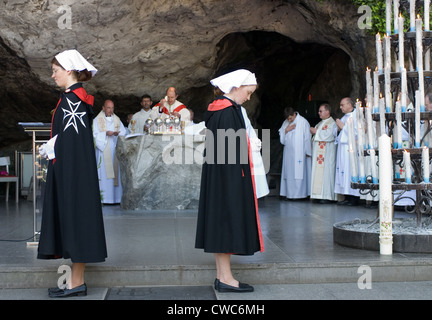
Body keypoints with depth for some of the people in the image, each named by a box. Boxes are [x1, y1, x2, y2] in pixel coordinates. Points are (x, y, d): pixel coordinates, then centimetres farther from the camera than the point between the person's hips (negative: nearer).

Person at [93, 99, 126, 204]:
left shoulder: (117, 120, 18)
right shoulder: (97, 120, 6)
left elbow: (124, 131, 9)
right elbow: (95, 134, -4)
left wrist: (117, 133, -12)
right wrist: (106, 133, -17)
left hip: (115, 150, 4)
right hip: (103, 150, -4)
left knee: (116, 173, 0)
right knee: (104, 174, -8)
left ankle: (116, 197, 2)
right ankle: (103, 198, -8)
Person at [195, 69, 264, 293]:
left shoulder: (218, 109, 13)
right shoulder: (228, 111, -16)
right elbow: (229, 150, -20)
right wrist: (236, 178, -19)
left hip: (218, 178, 10)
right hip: (228, 176, -10)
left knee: (221, 222, 10)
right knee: (227, 220, -5)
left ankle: (221, 276, 16)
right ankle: (226, 279, 1)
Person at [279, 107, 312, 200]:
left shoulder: (303, 122, -5)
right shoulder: (285, 123, 11)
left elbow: (307, 137, -3)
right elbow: (281, 137, 14)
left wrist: (307, 151, -3)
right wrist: (286, 130, -5)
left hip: (299, 153, -5)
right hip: (288, 152, 5)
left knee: (299, 172, -8)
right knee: (289, 172, 4)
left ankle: (299, 193, -5)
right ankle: (290, 193, 7)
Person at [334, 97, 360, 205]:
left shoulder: (356, 116, -7)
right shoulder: (344, 117, 20)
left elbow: (356, 132, -19)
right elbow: (337, 132, 26)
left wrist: (343, 127, -12)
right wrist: (338, 128, 5)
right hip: (343, 149, 9)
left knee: (351, 171, -11)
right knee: (343, 172, 5)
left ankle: (354, 199, -8)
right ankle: (347, 198, 8)